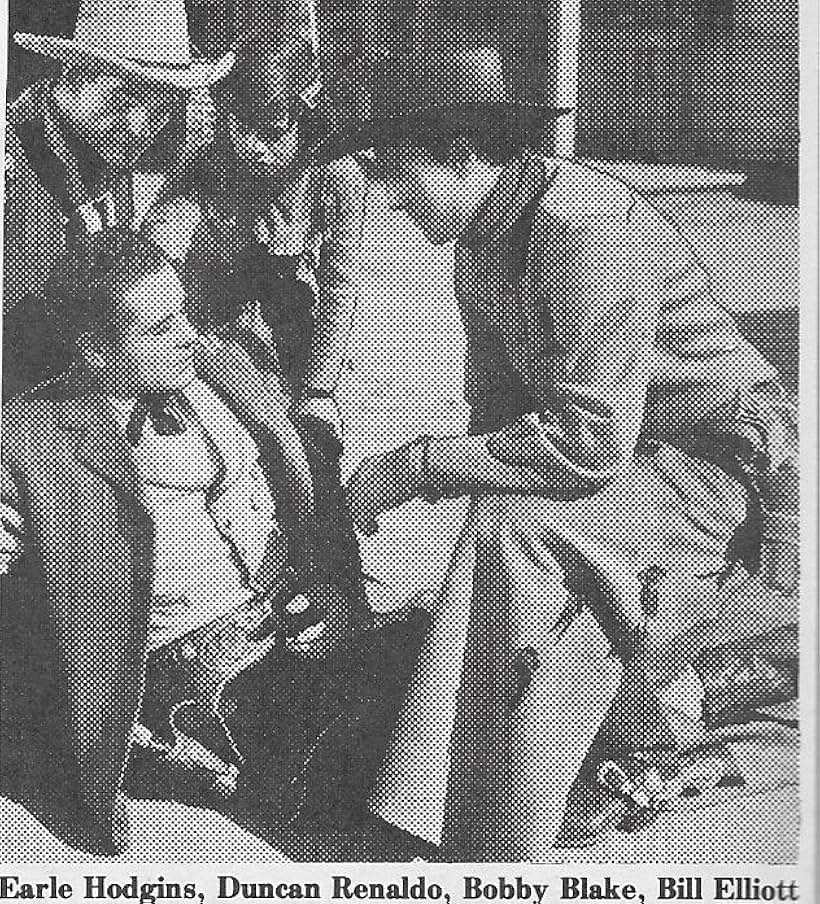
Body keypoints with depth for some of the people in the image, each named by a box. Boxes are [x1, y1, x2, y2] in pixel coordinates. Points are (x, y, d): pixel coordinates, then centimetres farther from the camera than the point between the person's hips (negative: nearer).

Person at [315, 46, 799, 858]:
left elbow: (591, 442, -32)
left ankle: (504, 847, -21)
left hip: (724, 463, -9)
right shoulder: (479, 239, 3)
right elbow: (496, 404, 11)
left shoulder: (588, 230, -26)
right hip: (626, 455, 9)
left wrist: (415, 465, -26)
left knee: (517, 530, -28)